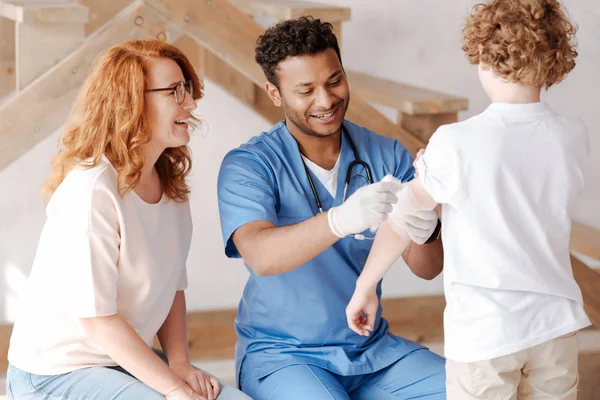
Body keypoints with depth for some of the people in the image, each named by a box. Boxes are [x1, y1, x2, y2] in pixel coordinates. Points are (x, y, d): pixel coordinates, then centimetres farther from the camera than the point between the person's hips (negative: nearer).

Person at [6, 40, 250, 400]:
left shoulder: (171, 186, 4)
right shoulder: (91, 192, -22)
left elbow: (173, 288, 8)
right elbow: (98, 319, -22)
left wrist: (181, 364, -7)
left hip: (126, 361, 7)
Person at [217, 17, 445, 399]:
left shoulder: (387, 155, 1)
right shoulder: (247, 166, -10)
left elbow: (427, 269, -3)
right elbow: (261, 256, -30)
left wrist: (425, 232, -27)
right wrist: (340, 220, -48)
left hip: (373, 349, 4)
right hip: (280, 355, -4)